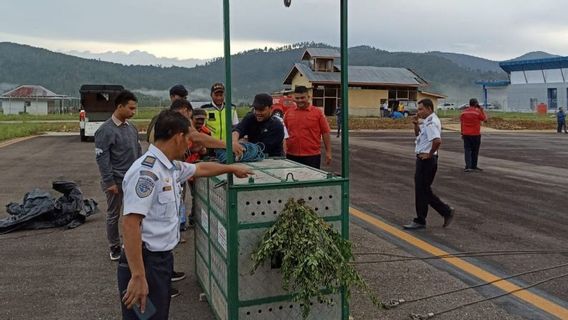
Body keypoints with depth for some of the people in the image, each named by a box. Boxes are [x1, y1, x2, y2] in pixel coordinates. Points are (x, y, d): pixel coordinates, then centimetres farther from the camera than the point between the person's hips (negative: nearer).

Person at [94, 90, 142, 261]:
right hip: (116, 181, -6)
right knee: (113, 215, 9)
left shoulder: (131, 127, 7)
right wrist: (109, 182, -17)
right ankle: (114, 248, 23)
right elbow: (101, 158, -16)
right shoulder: (106, 130, -14)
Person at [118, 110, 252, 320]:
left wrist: (232, 168, 40)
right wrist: (138, 276, -29)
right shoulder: (147, 170, -22)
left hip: (163, 257, 9)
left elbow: (200, 169, 28)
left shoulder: (171, 166, 7)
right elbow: (130, 225, -27)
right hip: (146, 261, -9)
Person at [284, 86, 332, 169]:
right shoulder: (289, 113, 7)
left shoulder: (318, 113, -1)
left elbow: (325, 133, 1)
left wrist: (328, 152, -1)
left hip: (312, 156, -3)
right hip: (291, 155, 3)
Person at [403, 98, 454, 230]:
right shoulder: (427, 122, 14)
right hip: (423, 160, 11)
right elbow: (417, 134, 29)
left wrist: (430, 154, -20)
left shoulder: (431, 123, -18)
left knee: (422, 190, -2)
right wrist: (415, 123, 10)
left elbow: (437, 141, -33)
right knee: (423, 190, 14)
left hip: (426, 160, -11)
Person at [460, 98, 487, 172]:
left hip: (466, 134, 2)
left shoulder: (464, 112, 4)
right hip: (476, 134, -2)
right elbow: (484, 118, 4)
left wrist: (462, 133, 15)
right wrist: (482, 110, 11)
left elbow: (461, 123, 8)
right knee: (475, 151, 11)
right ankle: (473, 166, 19)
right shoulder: (478, 112, -9)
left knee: (467, 150, 0)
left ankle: (468, 166, -13)